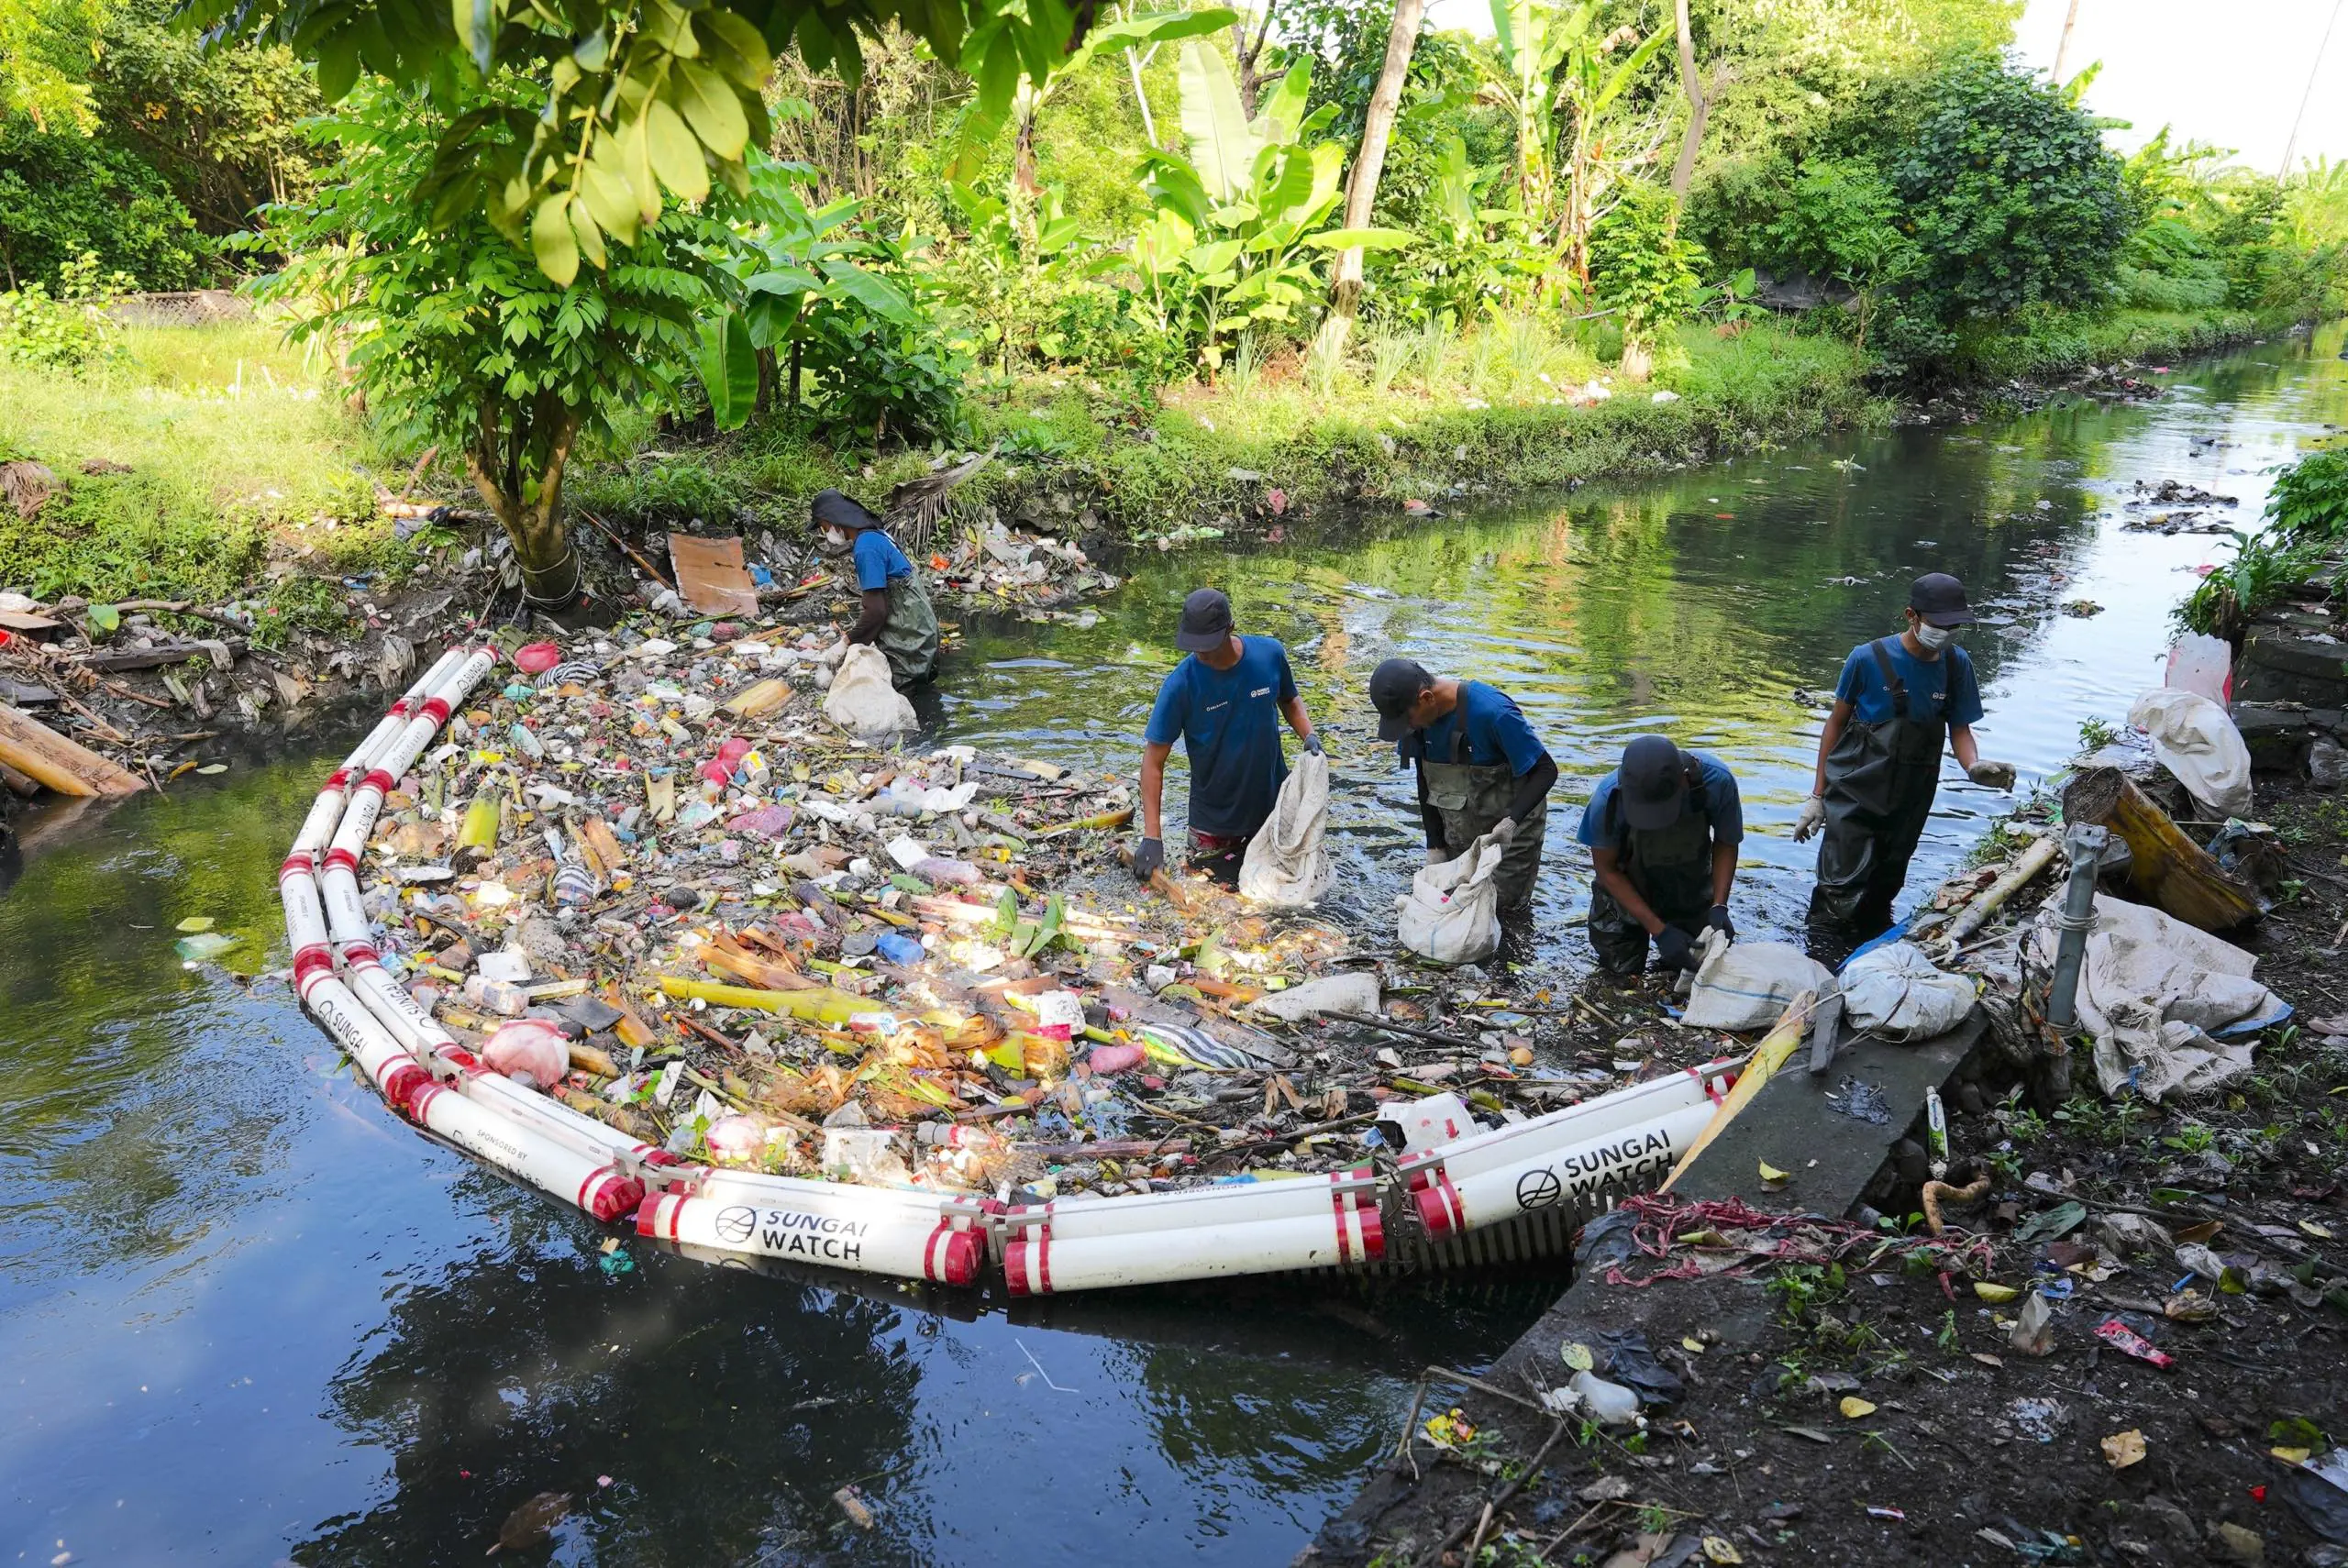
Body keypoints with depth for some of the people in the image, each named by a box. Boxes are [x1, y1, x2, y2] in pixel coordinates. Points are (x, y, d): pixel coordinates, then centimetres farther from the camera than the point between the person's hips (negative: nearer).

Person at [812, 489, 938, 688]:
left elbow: (877, 610, -21)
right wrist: (854, 635, 13)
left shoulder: (866, 548, -18)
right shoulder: (878, 535, 12)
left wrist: (846, 644, -11)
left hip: (907, 640, -10)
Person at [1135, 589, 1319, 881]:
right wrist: (1152, 837, -27)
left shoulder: (1270, 653, -14)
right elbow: (1153, 760, -19)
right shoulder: (1181, 684, -22)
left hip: (1273, 803, 2)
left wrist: (1308, 735, -13)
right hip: (1214, 816, -2)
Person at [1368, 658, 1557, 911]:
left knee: (1506, 904, 2)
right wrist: (1434, 845, -2)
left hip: (1509, 824, -5)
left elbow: (1546, 770, -24)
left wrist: (1511, 821, -35)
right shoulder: (1418, 716, -13)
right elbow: (1426, 782, 0)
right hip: (1460, 828, 5)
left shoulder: (1492, 712, -32)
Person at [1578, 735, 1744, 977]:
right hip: (1627, 893, -1)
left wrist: (1719, 907, -26)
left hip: (1691, 897, 1)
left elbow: (1726, 844, -13)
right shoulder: (1608, 799, -37)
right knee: (1623, 975, 8)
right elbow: (1606, 869, -20)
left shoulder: (1717, 781, -34)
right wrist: (1659, 931, -24)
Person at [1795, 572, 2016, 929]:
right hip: (1854, 796, -4)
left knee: (1884, 888, 18)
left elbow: (1960, 729, 3)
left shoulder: (1957, 664, -2)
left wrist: (1975, 766, -22)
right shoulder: (1868, 658, -14)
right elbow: (1837, 722, -4)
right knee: (1840, 894, -12)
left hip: (1910, 802, 4)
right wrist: (1817, 796, -3)